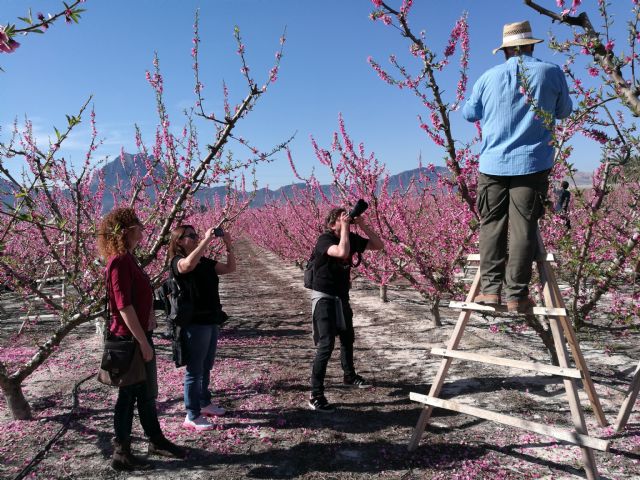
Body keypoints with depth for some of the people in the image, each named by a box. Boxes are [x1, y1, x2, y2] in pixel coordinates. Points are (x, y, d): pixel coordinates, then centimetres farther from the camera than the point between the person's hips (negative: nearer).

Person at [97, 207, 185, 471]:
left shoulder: (128, 258, 10)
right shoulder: (118, 262, -20)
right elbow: (124, 306, -23)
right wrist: (143, 342, -21)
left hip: (140, 335, 9)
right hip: (130, 339, -9)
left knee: (148, 392, 19)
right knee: (129, 395, 4)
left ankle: (156, 441, 34)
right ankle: (121, 454, 19)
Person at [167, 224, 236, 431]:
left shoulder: (205, 262, 9)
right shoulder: (178, 262, -12)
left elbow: (230, 268, 10)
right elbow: (189, 263, -37)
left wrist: (228, 245, -3)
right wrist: (207, 239, -30)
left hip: (211, 321, 8)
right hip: (194, 323, -8)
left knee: (206, 367, 21)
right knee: (194, 370, 1)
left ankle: (205, 403, 37)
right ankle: (192, 416, 11)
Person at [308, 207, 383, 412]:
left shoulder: (352, 239, -1)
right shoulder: (324, 240, -22)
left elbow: (378, 245, 1)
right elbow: (342, 252, -42)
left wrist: (362, 225, -9)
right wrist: (345, 228, -29)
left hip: (342, 296, 8)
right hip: (324, 297, -8)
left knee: (347, 338, 24)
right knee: (326, 345, -15)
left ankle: (350, 376, 48)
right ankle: (316, 396, -10)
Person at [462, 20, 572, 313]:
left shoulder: (489, 77, 5)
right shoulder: (552, 72, 4)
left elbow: (469, 114, 17)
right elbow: (564, 112, 18)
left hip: (493, 163, 1)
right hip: (532, 163, -1)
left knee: (491, 226, 5)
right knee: (523, 229, -2)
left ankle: (490, 289, -1)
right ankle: (517, 295, -2)